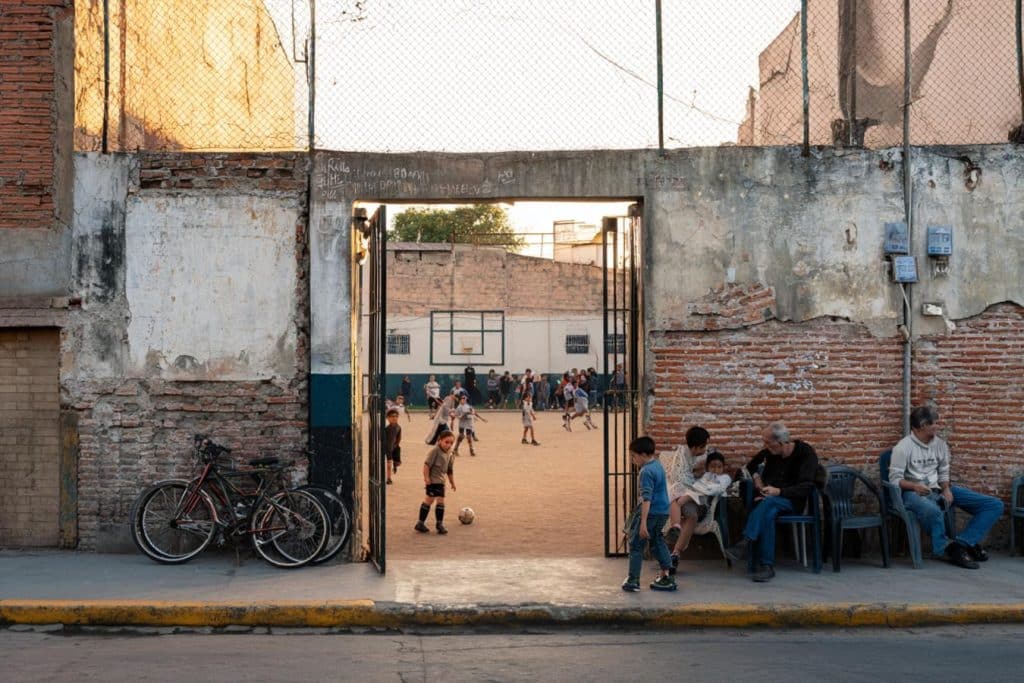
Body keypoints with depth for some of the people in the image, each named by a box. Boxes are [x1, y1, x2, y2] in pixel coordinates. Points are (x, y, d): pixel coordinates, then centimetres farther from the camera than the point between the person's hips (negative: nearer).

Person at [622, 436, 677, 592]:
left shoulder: (646, 472, -20)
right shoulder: (658, 464, 5)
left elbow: (646, 498, -26)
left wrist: (643, 523, -28)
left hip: (651, 513, -9)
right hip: (663, 511, 9)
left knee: (636, 544, 0)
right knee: (657, 541, 20)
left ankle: (633, 580, 1)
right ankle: (666, 576, 20)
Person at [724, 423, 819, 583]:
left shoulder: (806, 453, -8)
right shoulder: (770, 452, 6)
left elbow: (806, 487, -16)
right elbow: (751, 466, 25)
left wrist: (779, 491, -26)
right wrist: (756, 477, 3)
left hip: (793, 501, -3)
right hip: (770, 499, 3)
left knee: (769, 502, -38)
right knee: (768, 513, -36)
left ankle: (745, 544, -44)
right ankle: (766, 566, -41)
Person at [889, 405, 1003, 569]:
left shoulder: (940, 443, 9)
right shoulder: (903, 447, -9)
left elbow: (943, 473, 15)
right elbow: (894, 478, -10)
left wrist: (946, 489, -7)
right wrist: (914, 486, -29)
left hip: (938, 489, 7)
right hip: (913, 492, -7)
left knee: (995, 505, -3)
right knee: (932, 510, -46)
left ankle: (962, 542, -12)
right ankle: (947, 548, -18)